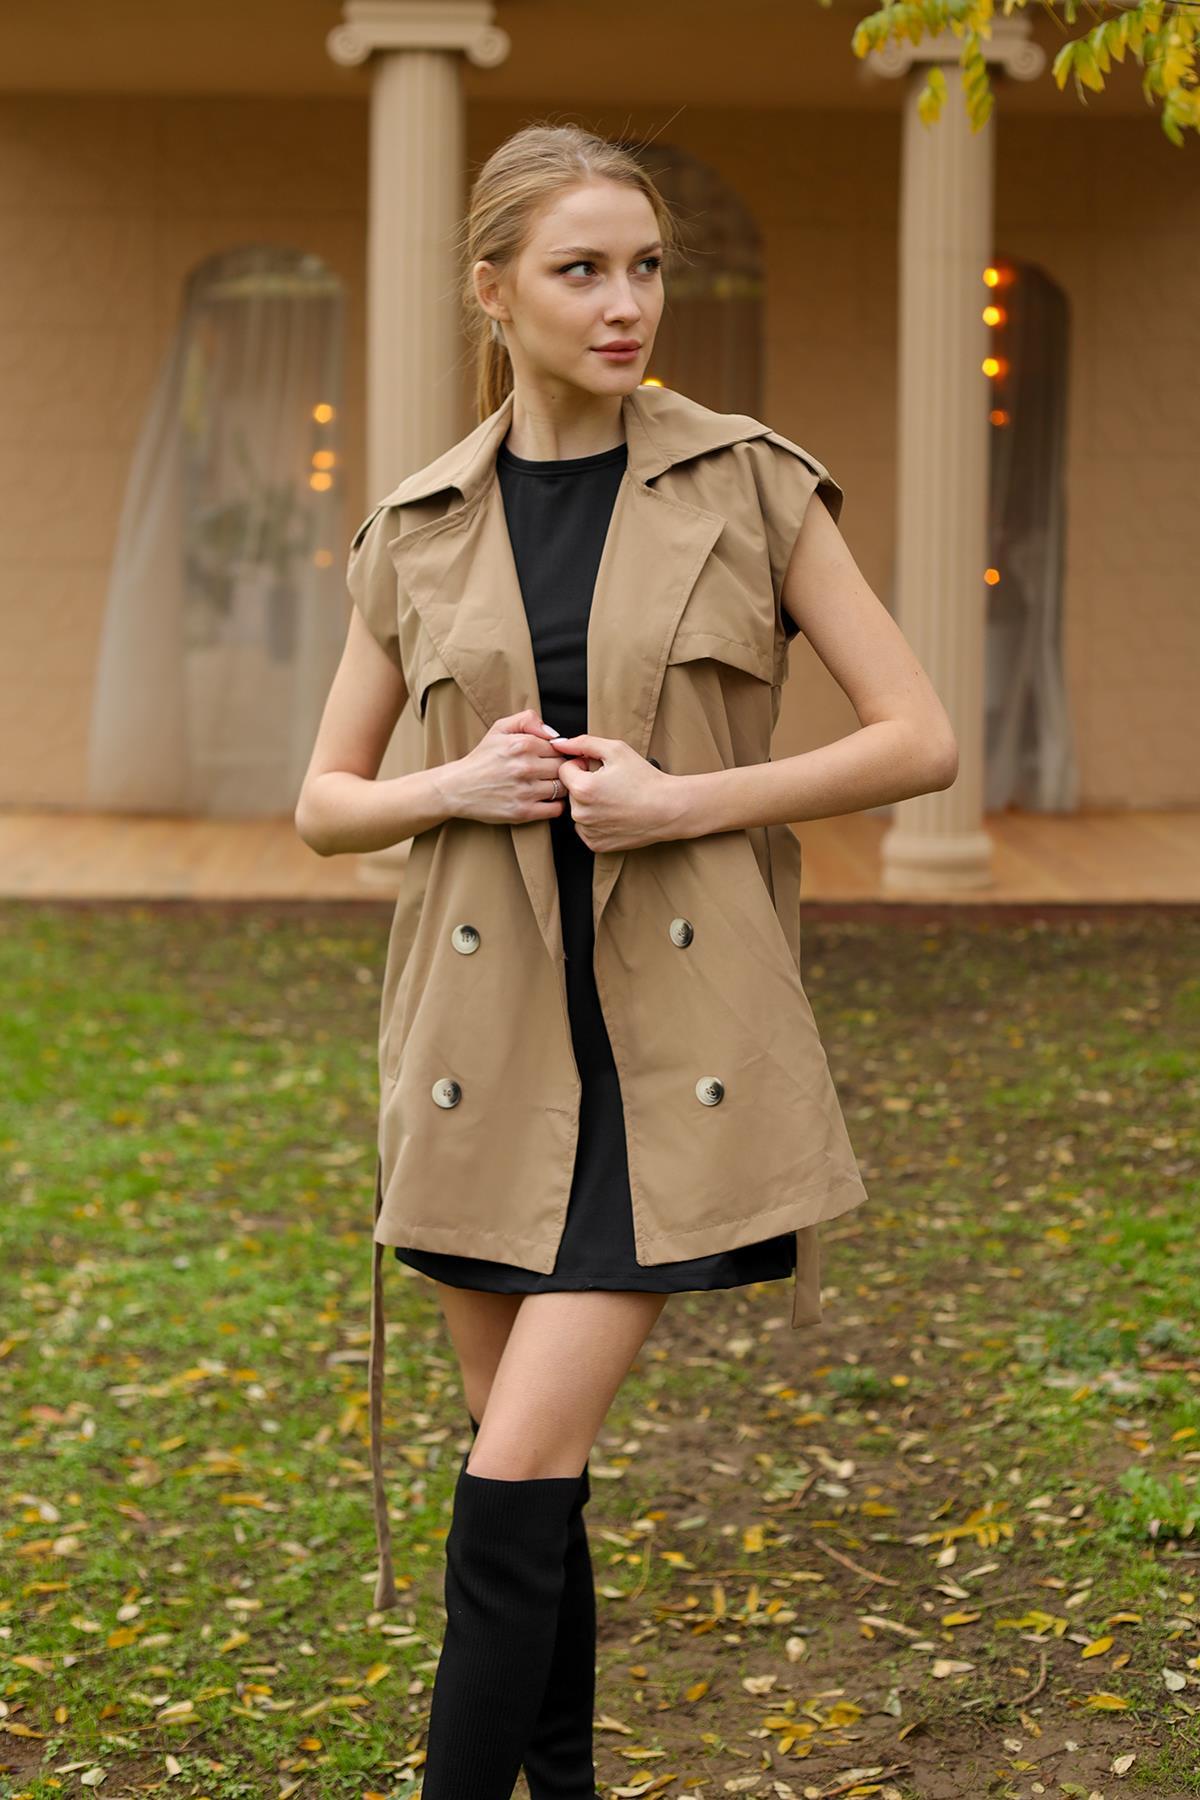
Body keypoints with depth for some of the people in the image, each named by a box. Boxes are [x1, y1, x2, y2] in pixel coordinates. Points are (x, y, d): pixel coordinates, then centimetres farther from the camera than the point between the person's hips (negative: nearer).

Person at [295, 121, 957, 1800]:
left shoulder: (747, 480, -1)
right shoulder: (418, 527, 6)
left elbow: (921, 736, -3)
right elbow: (324, 802, 12)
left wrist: (684, 800, -13)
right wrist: (459, 788, -9)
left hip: (676, 1038, -3)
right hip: (488, 1037, 3)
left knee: (518, 1472, -11)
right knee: (534, 1472, 11)